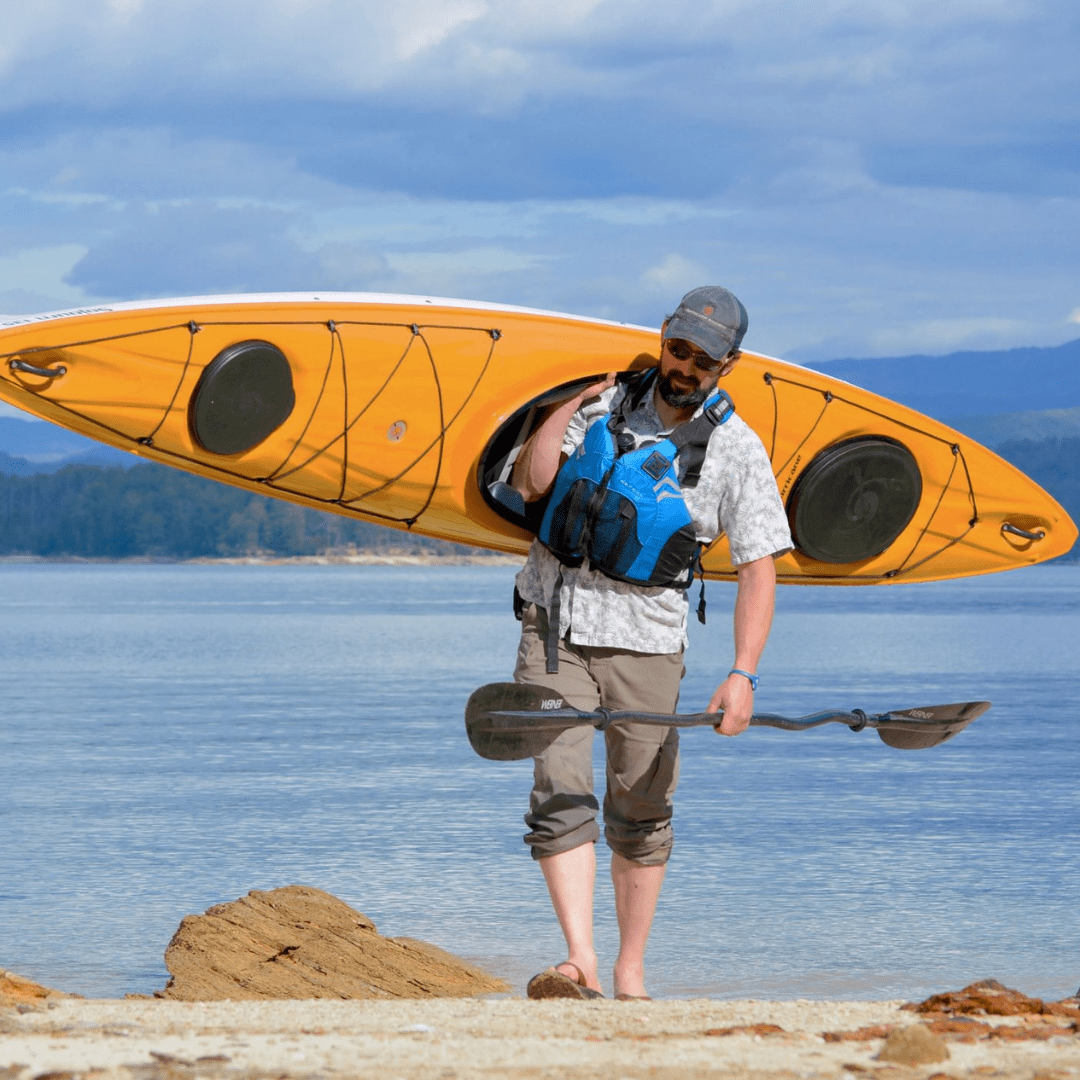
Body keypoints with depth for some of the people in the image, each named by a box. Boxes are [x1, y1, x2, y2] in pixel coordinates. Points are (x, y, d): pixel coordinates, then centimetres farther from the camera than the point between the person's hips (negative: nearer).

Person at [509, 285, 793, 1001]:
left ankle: (631, 976, 14)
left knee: (642, 814, 3)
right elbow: (532, 483, -5)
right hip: (557, 627, 0)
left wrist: (742, 676, -15)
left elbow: (758, 570, -5)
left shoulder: (737, 451, -1)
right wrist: (571, 402, -8)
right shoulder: (605, 405, 4)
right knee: (562, 794, -14)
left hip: (648, 641, 0)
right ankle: (581, 964, -22)